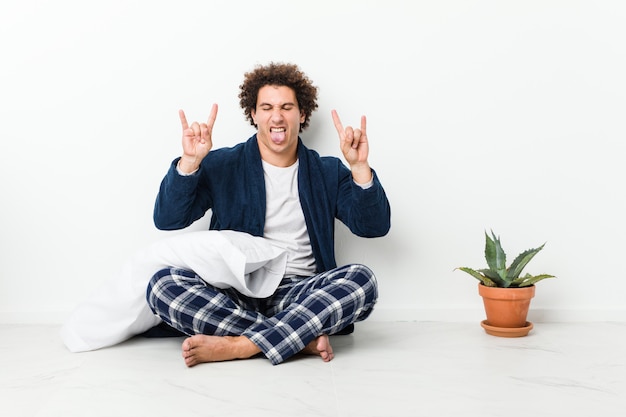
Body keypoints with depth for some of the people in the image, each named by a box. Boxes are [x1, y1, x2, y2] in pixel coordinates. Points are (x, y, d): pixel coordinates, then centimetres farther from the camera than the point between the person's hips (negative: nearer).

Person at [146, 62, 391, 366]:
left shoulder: (327, 172, 13)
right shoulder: (221, 165, 9)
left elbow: (374, 226, 1)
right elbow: (167, 221, -1)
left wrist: (359, 167, -13)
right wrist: (189, 161, -15)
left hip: (300, 295, 1)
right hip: (232, 295, 0)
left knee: (362, 279, -28)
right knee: (163, 285, -28)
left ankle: (238, 346, -31)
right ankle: (302, 339, -27)